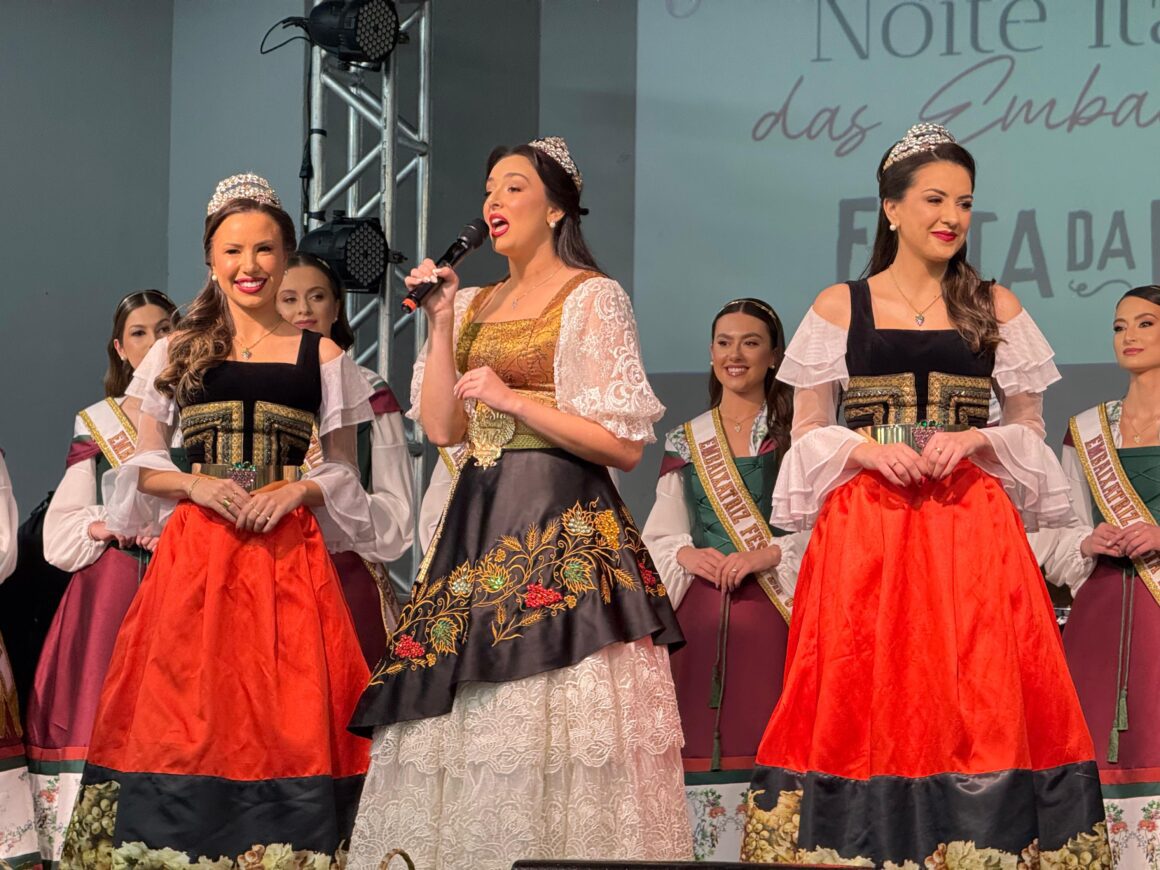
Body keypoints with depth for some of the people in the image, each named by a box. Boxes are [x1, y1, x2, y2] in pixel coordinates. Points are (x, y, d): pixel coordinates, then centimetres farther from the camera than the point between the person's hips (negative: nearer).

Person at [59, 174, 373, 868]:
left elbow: (344, 471, 9)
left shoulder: (321, 357, 8)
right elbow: (143, 465, 10)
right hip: (196, 551, 1)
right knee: (187, 715, -4)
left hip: (287, 552, -1)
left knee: (284, 714, -6)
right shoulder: (180, 353, 10)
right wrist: (194, 485, -9)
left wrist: (300, 489, -10)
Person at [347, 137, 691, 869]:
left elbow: (625, 445, -8)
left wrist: (515, 400, -14)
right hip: (477, 525, 6)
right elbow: (442, 427, 8)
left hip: (562, 525, -6)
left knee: (554, 716, -12)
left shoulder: (592, 298, -1)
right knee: (464, 719, 2)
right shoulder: (476, 304, 17)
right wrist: (442, 321, 5)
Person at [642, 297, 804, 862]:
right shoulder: (685, 442, 16)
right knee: (700, 742, -3)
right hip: (698, 614, 3)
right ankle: (701, 846, 1)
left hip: (770, 610, -3)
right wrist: (687, 556, -4)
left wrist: (768, 554, -14)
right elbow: (658, 534, 16)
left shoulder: (794, 435, 7)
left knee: (762, 736, -10)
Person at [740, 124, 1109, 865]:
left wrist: (975, 441, -8)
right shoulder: (839, 308, 8)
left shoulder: (996, 309, 11)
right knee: (864, 701, -4)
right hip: (866, 531, -1)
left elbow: (1031, 428, 11)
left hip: (971, 528, 1)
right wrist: (865, 448, -11)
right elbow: (808, 433, 8)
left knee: (979, 700, -5)